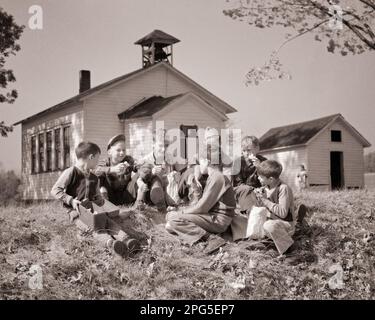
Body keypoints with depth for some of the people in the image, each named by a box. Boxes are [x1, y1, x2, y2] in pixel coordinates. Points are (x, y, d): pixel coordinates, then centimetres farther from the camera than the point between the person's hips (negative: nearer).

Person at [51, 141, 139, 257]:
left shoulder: (94, 178, 18)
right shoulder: (71, 172, -5)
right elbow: (55, 190, -9)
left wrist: (102, 201, 3)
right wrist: (71, 200, -19)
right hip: (76, 212, -7)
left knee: (109, 221, -21)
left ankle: (124, 239, -44)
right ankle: (110, 242, -59)